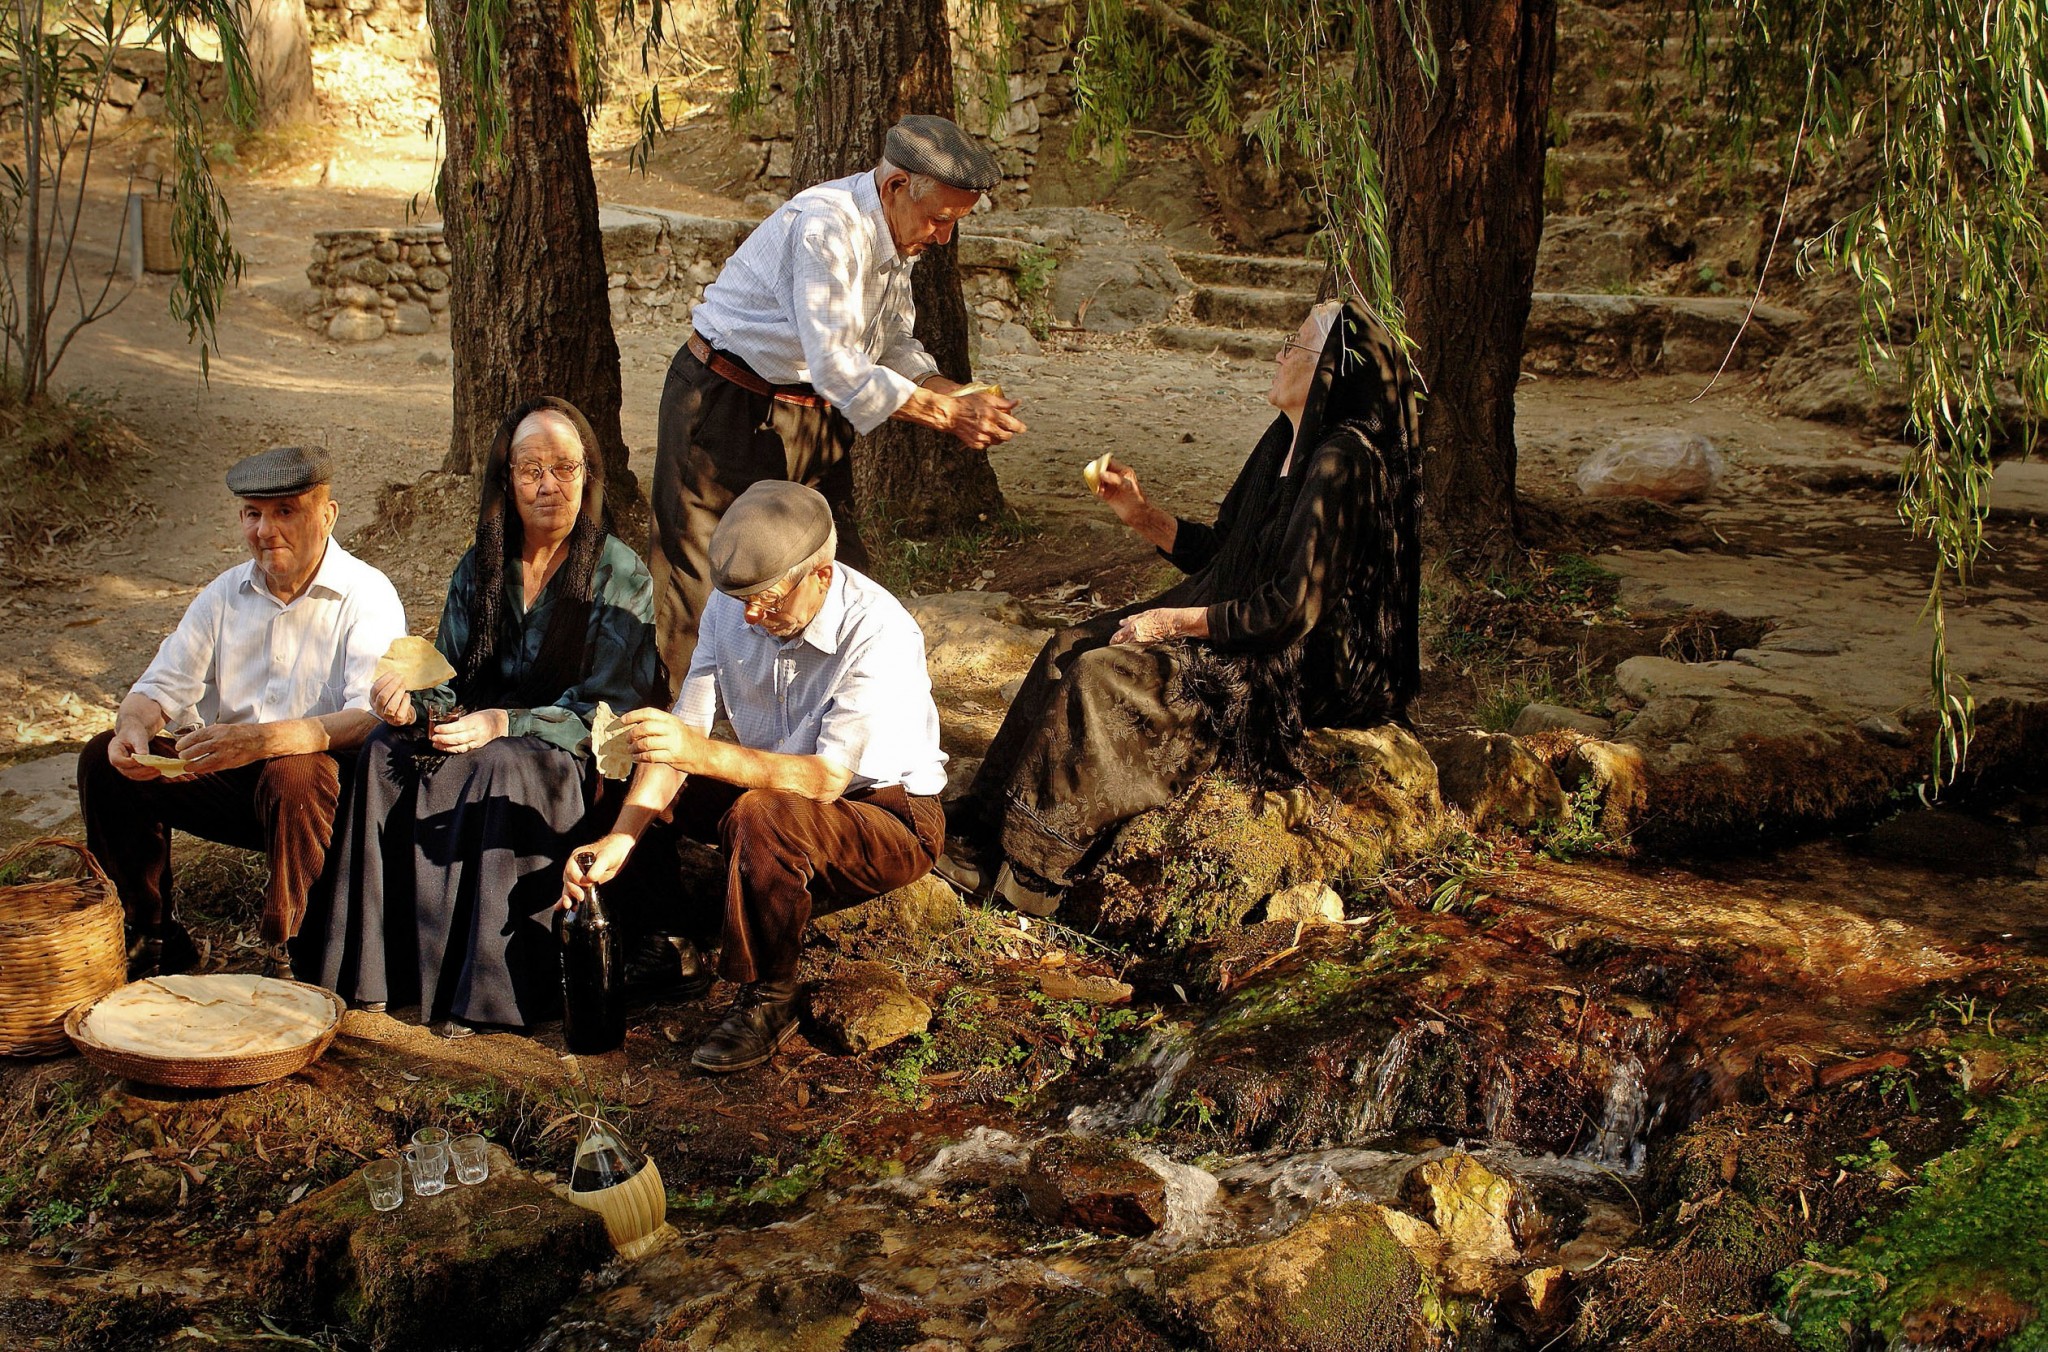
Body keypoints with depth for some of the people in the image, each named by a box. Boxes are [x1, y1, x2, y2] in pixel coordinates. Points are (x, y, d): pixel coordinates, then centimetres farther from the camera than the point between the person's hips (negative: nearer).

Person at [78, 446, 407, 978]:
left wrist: (259, 740, -40)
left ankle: (285, 953, -20)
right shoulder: (225, 594, 8)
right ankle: (154, 934, 2)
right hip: (227, 778, 6)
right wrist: (134, 726, -21)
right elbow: (164, 684, 6)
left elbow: (371, 716, -26)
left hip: (327, 781, -6)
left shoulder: (365, 595, -11)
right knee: (105, 759, -9)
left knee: (296, 773, -38)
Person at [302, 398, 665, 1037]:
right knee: (389, 751, -23)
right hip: (482, 739, 5)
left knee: (503, 768, -35)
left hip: (571, 759, -5)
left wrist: (503, 723, -22)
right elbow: (451, 684, 8)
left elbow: (609, 710, -10)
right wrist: (409, 697, -17)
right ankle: (373, 970, -24)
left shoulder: (620, 577, -5)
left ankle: (490, 988, -33)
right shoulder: (479, 570, 10)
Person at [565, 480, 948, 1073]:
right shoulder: (732, 607, -9)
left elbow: (825, 780, -33)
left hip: (889, 817, -7)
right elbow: (683, 729, -9)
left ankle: (766, 1001, -16)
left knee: (764, 815, -36)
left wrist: (703, 753, -46)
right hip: (778, 793, 7)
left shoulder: (880, 634, -28)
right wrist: (619, 838, -23)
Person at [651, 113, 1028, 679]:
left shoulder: (894, 234, 3)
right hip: (725, 413, -8)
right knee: (701, 586, -2)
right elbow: (838, 370, -32)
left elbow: (893, 348, 11)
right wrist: (948, 413, -28)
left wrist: (958, 396, -8)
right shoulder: (827, 228, -27)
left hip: (812, 418, 9)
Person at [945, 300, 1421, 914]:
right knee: (1071, 649, -2)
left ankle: (1027, 869, -12)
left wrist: (1178, 622, -17)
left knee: (1101, 676, -20)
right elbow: (1217, 553, 16)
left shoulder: (1341, 462, -21)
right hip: (1252, 637, 10)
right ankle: (983, 834, -3)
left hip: (1296, 670, -10)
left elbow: (1294, 609, -24)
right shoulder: (1284, 446, 9)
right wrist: (1139, 512, 4)